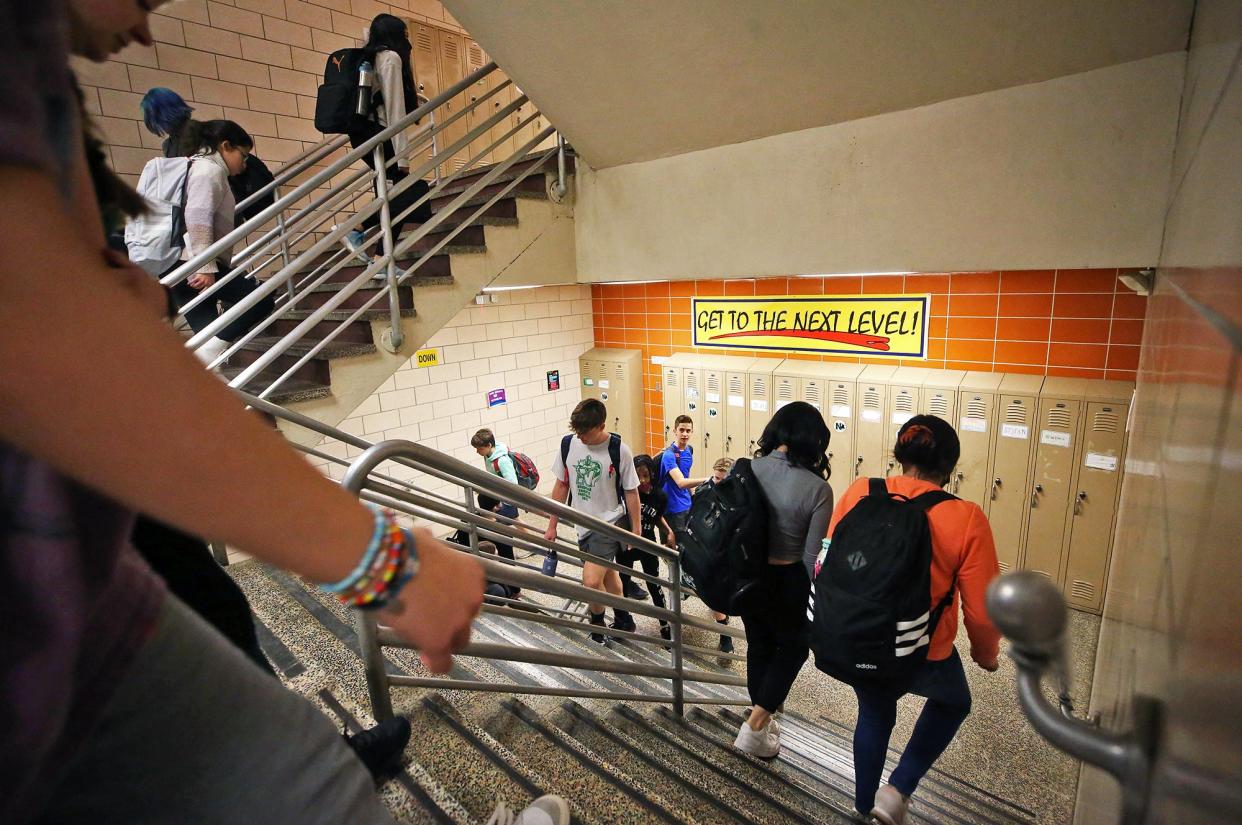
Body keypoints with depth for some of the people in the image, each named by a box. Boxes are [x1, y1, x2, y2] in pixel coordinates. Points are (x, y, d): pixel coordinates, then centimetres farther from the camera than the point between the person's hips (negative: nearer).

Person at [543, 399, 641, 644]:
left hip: (611, 522, -5)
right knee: (607, 575, 20)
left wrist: (636, 530, -3)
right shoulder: (568, 444, -7)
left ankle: (598, 622, 15)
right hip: (584, 524, 5)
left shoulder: (618, 450, -18)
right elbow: (561, 485, 4)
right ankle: (623, 620, 42)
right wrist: (552, 525, 6)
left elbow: (631, 492, -8)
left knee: (591, 581, -15)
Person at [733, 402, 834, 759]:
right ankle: (754, 726, 19)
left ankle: (762, 721, 44)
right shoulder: (817, 488, -20)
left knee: (758, 645, 25)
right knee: (793, 647, 24)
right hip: (788, 581, -3)